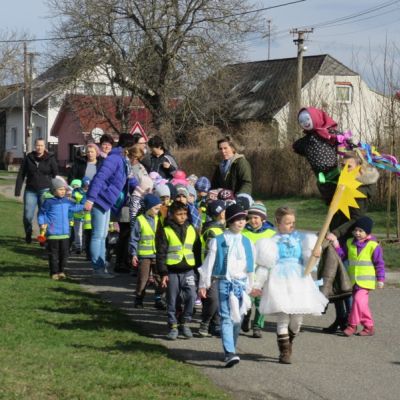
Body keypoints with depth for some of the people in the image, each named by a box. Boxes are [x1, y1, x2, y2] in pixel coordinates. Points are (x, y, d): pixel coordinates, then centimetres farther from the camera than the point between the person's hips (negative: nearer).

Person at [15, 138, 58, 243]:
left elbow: (56, 175, 1)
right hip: (30, 190, 2)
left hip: (45, 190, -2)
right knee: (28, 216, -2)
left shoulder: (50, 158, 0)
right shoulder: (28, 158, 5)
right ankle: (28, 234, 24)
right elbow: (21, 175, 6)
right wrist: (17, 190, 1)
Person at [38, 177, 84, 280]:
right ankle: (54, 272, 9)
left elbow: (74, 207, 26)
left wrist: (84, 206, 18)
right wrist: (41, 223, -10)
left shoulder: (66, 202, 8)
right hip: (53, 233, -5)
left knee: (64, 253, 8)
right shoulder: (49, 201, -8)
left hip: (65, 233, 5)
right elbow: (41, 213, 0)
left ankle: (61, 271, 20)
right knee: (54, 253, 1)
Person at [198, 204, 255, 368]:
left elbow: (251, 267, 16)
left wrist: (250, 287, 17)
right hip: (225, 282, -4)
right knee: (226, 318, -12)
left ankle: (231, 350, 22)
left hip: (242, 283, 4)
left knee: (237, 318, 8)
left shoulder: (247, 243, 10)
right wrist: (203, 284, 1)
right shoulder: (218, 241, -1)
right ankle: (230, 353, -21)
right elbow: (209, 263, 1)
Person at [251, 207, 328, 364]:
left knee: (297, 318, 4)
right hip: (280, 280, -3)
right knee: (283, 317, -7)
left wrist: (314, 255, -12)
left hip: (298, 279, 3)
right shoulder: (272, 241, 5)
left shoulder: (300, 238, 12)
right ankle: (284, 352, 1)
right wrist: (257, 284, 1)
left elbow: (307, 260, 10)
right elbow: (264, 265, 5)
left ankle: (289, 344, 30)